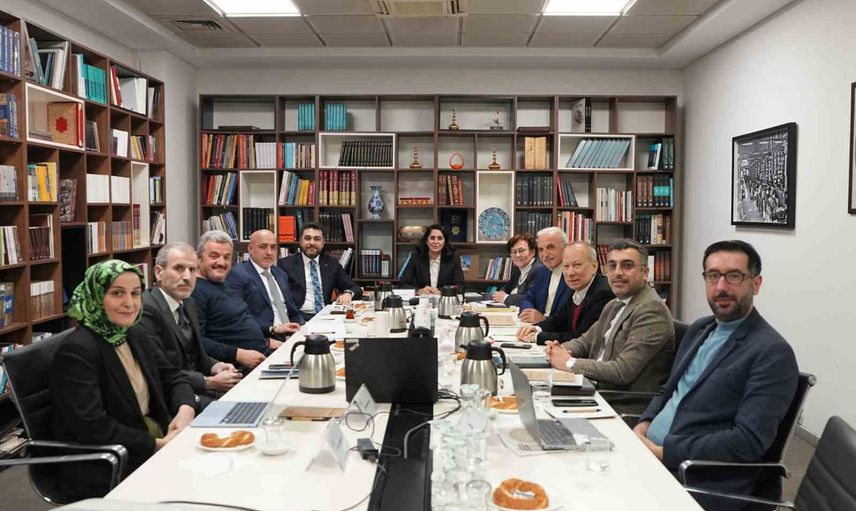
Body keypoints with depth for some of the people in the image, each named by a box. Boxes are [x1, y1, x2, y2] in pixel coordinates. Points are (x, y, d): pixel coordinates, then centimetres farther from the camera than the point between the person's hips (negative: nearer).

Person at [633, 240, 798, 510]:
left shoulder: (773, 353, -13)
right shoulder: (699, 328, 13)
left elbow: (749, 441, -20)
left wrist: (663, 452, -20)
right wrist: (643, 425, 0)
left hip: (701, 482, -7)